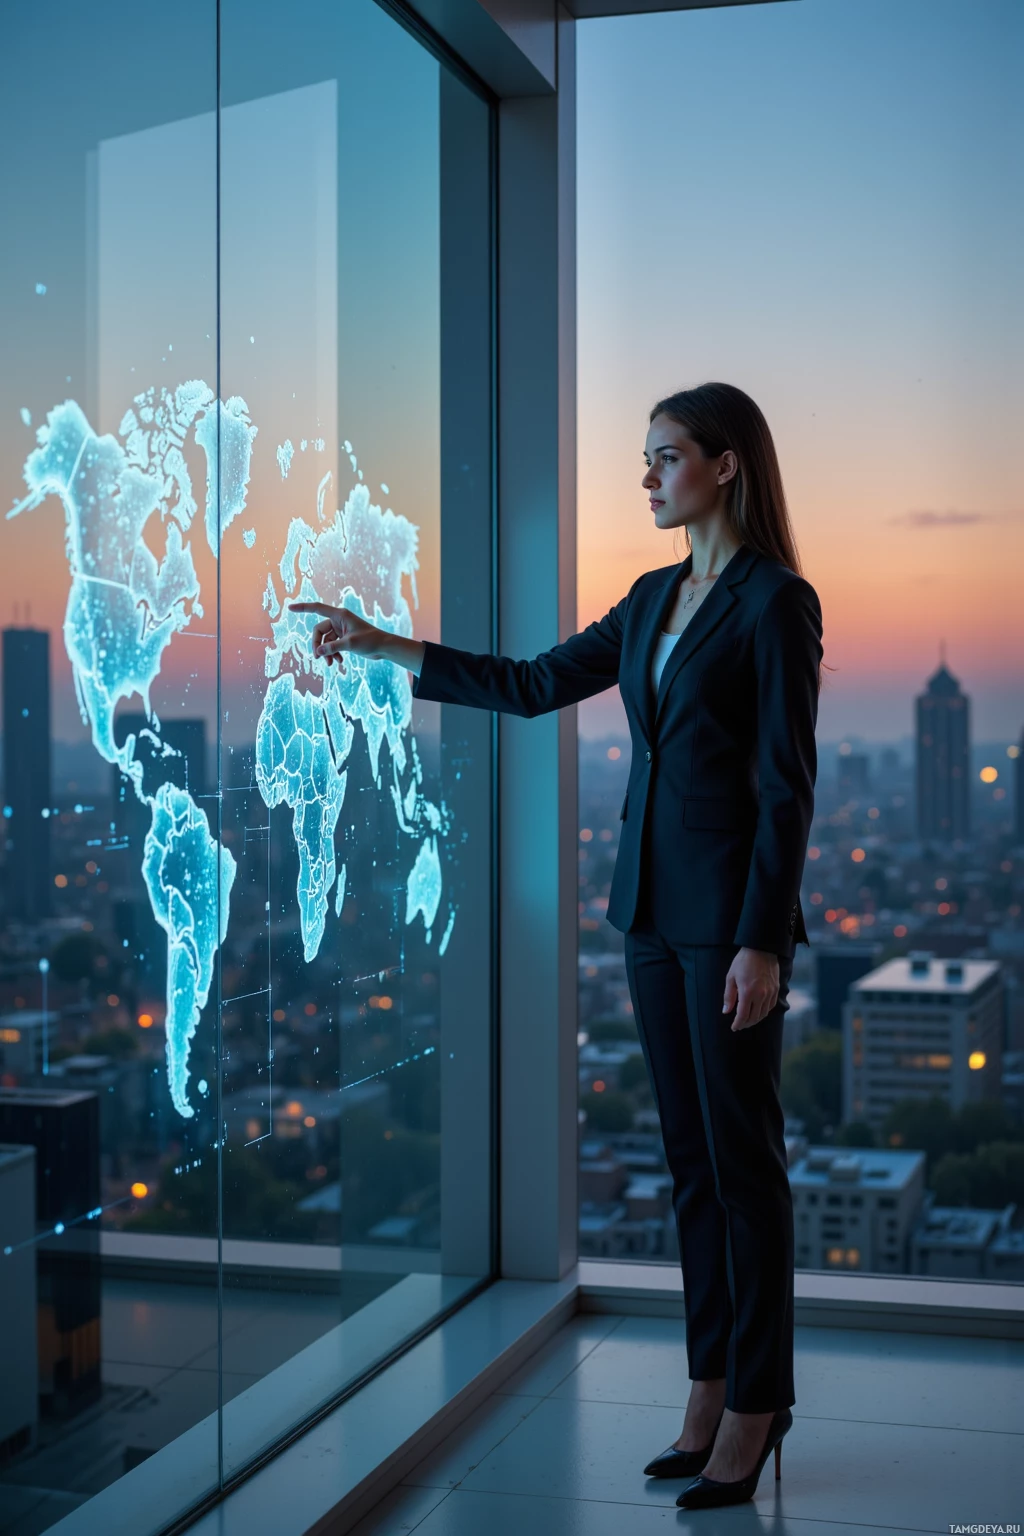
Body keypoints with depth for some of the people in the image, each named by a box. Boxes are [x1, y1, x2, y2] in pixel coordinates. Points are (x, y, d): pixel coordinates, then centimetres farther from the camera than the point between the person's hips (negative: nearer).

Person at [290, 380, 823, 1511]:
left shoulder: (776, 601, -11)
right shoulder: (654, 598, 13)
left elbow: (788, 785, -15)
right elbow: (533, 685, 17)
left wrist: (763, 940, -18)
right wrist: (382, 646, 13)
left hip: (730, 908, -8)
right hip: (649, 899, 8)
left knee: (742, 1151, 0)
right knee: (687, 1150, 12)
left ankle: (756, 1405, 12)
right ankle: (711, 1386, 22)